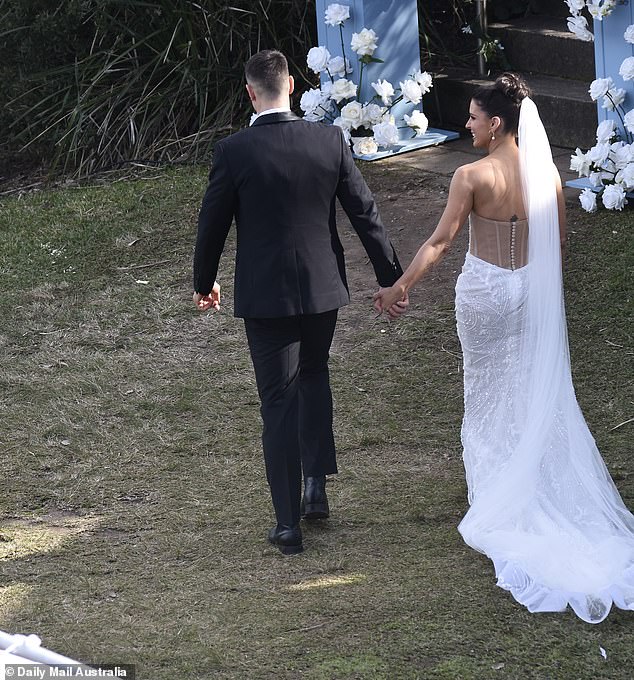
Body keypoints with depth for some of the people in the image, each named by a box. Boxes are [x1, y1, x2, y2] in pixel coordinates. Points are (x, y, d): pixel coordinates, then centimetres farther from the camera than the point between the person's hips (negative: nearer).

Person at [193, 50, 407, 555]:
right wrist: (391, 279, 7)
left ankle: (289, 523, 8)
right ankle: (316, 486, 25)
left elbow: (213, 224, -5)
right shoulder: (331, 141, -7)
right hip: (324, 287, 3)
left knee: (278, 404, 6)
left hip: (265, 295, -3)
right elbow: (365, 214, -3)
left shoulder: (233, 152, -14)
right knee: (313, 373, 28)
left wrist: (204, 282, 13)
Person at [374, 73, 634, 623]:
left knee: (490, 391, 11)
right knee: (539, 390, 14)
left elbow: (441, 240, -17)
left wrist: (400, 286, -11)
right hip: (535, 290, 4)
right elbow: (559, 241, 5)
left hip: (485, 290, -4)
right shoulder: (545, 173, -4)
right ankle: (543, 490, 20)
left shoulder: (473, 176, -17)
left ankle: (498, 493, 18)